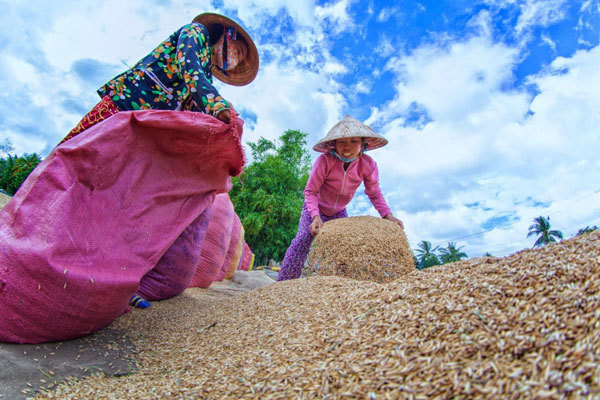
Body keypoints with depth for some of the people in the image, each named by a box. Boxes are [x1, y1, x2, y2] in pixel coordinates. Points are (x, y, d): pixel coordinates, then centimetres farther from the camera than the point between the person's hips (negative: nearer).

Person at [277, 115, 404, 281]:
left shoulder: (368, 165, -22)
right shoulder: (324, 161, -34)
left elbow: (374, 194, -9)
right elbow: (310, 191, -28)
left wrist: (387, 215, -24)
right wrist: (315, 216, -43)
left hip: (339, 211, 4)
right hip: (316, 207, -4)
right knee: (303, 240, -19)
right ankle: (284, 283, -10)